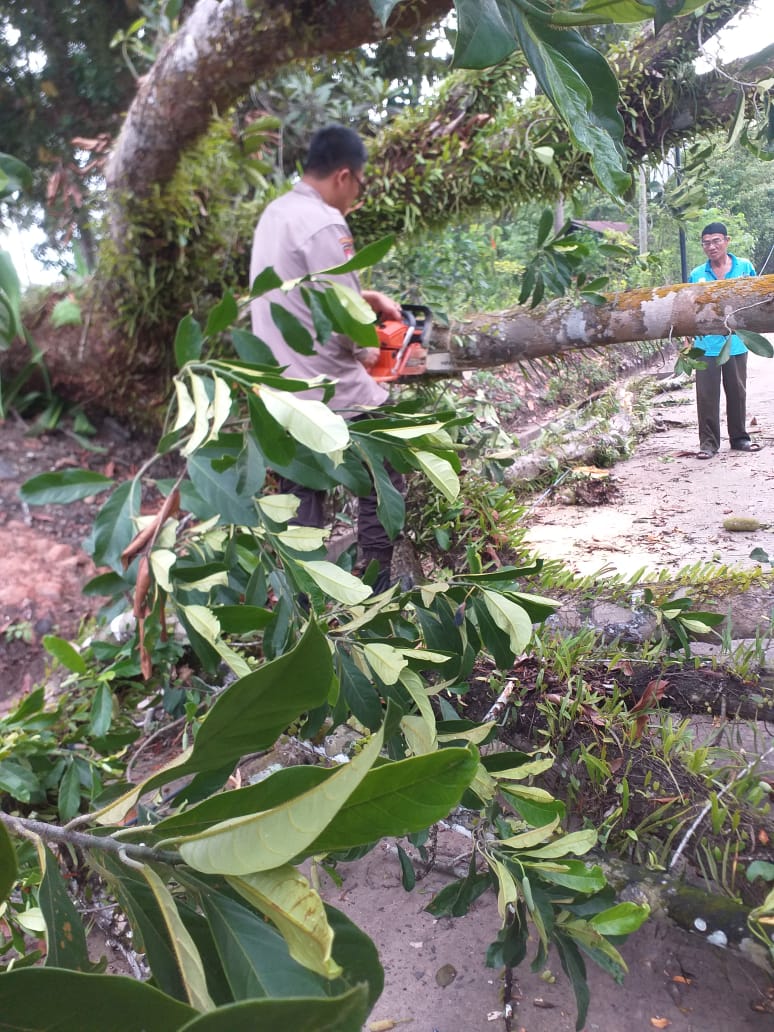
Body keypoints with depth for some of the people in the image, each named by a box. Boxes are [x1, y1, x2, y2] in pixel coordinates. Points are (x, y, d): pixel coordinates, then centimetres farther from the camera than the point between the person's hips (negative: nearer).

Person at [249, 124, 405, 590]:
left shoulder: (276, 212, 11)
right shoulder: (324, 225, -19)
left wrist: (371, 296, 18)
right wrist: (364, 353, 0)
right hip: (331, 392, -8)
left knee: (301, 496, 17)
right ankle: (378, 585, 16)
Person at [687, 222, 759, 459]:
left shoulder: (744, 267, 5)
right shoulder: (697, 275, 4)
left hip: (736, 342, 1)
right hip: (706, 344, -1)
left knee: (737, 392, 10)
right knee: (707, 394, -1)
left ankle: (739, 437, 22)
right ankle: (708, 442, 6)